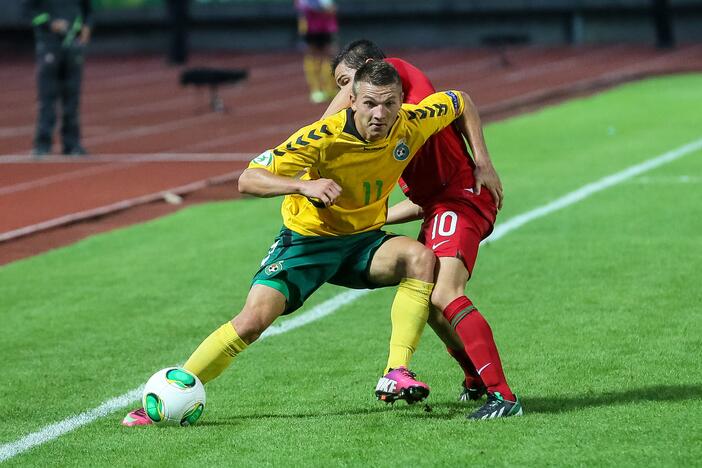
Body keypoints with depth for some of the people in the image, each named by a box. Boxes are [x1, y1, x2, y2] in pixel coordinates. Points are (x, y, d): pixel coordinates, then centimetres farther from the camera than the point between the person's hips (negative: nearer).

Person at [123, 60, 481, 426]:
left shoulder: (413, 123, -17)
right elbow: (248, 180, -29)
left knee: (421, 257, -27)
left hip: (364, 240, 3)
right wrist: (303, 185, -46)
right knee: (253, 320, -20)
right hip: (307, 239, -3)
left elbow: (459, 101, 6)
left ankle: (396, 374, -26)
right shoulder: (324, 137, -28)